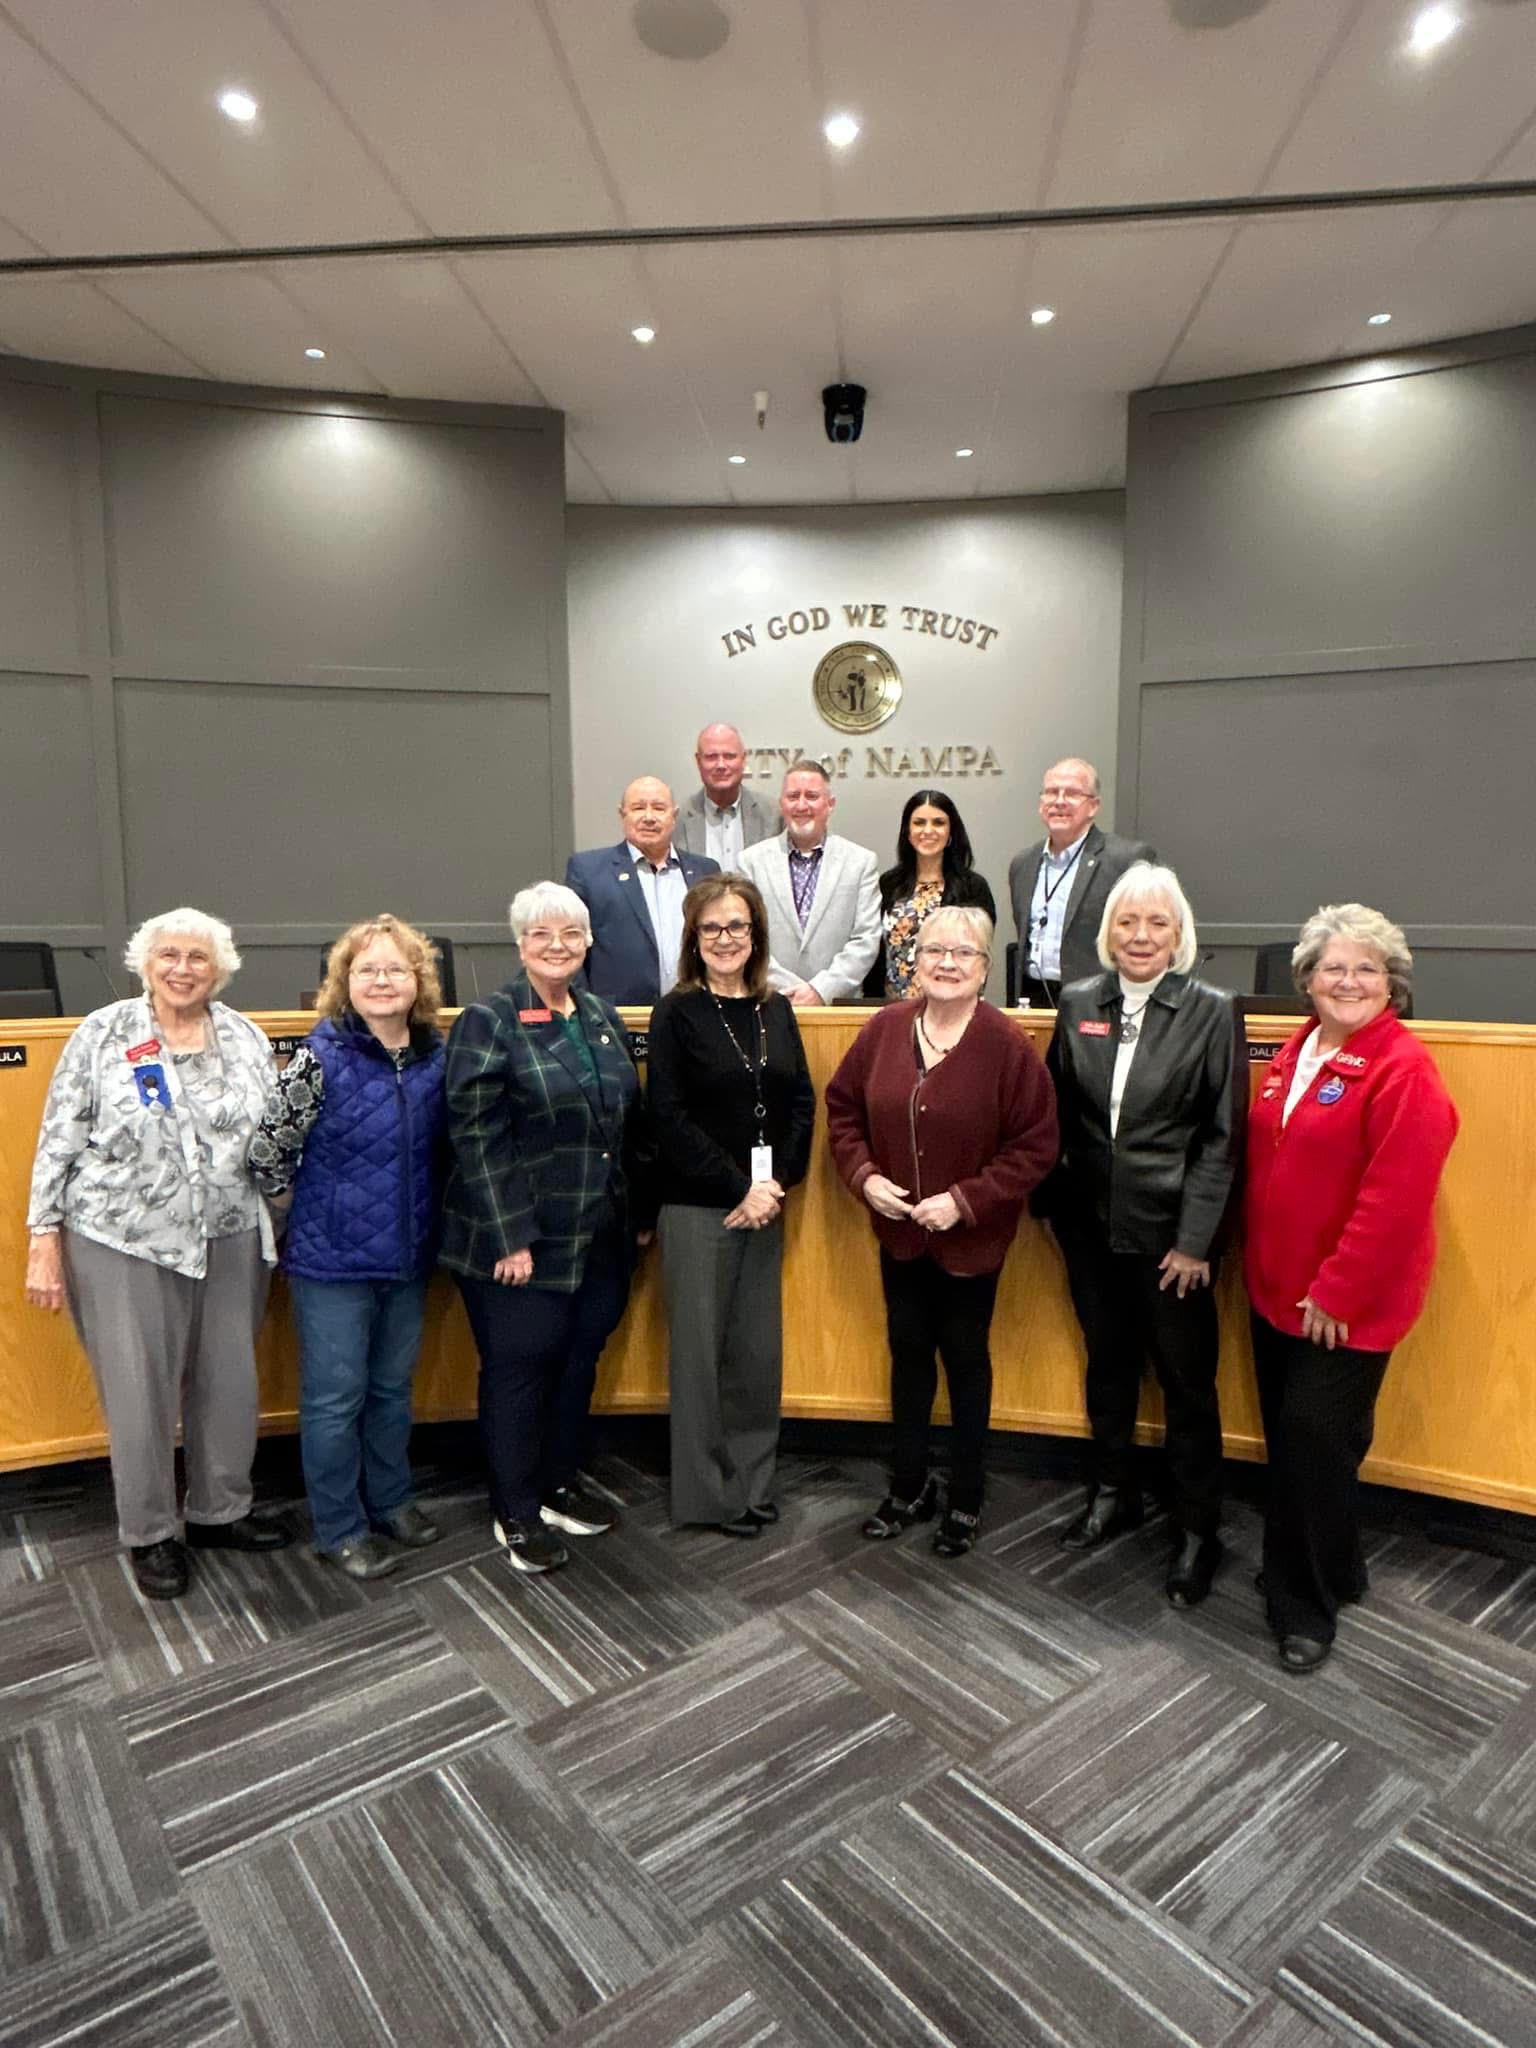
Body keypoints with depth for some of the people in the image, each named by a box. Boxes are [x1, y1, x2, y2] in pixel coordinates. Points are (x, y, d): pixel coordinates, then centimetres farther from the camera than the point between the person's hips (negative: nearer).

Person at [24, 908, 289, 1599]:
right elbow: (58, 1141, -2)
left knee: (229, 1385, 14)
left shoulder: (246, 1036, 5)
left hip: (231, 1241, 3)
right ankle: (150, 1534, 29)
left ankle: (220, 1512, 35)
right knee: (140, 1396, 8)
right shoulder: (102, 1034, -4)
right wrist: (44, 1240, -3)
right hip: (125, 1245, -3)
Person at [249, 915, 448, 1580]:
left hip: (409, 1257, 5)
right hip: (333, 1260, -5)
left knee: (393, 1387, 20)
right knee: (335, 1397, 8)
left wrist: (424, 1216, 8)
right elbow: (267, 1151, -13)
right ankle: (339, 1529, 26)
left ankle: (390, 1499, 39)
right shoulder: (320, 1059, -16)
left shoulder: (436, 1056, -1)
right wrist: (315, 1208, -2)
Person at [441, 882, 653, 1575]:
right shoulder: (489, 1022, -10)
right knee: (518, 1369, 6)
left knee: (579, 1362, 17)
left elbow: (629, 1120, 14)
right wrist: (510, 1237, -19)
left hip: (601, 1238, 6)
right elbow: (478, 1136, -16)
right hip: (521, 1241, -6)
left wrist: (639, 1212, 13)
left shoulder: (602, 1016, 10)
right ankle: (516, 1515, 25)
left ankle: (559, 1484, 37)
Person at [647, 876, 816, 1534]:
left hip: (764, 1205, 4)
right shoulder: (677, 1013, -5)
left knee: (759, 1348, 10)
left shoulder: (777, 1011, 9)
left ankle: (751, 1484, 28)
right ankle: (704, 1492, 21)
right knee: (700, 1347, 5)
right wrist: (738, 1189, -12)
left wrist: (777, 1185, -6)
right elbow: (670, 1118, -11)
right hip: (697, 1207, -4)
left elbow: (801, 1103, 7)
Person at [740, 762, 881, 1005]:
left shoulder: (862, 861, 9)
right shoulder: (752, 860, 10)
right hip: (770, 1004, 0)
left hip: (839, 1005, 0)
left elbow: (866, 941, 4)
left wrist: (821, 991, -7)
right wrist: (790, 990, -6)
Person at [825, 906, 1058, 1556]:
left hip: (971, 1238, -3)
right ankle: (910, 1486, 37)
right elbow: (842, 1106, 5)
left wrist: (966, 1200, -20)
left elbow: (1036, 1145, -14)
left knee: (965, 1359, 14)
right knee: (909, 1352, 18)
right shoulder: (885, 1029, -6)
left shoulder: (1007, 1046, -17)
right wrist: (864, 1174, -9)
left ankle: (966, 1500, 33)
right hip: (899, 1231, 3)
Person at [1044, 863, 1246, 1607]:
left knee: (1187, 1380, 9)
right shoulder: (1077, 1004, 1)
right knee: (1107, 1365, 20)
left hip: (1170, 1230, -3)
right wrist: (1055, 1200, 2)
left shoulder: (1214, 1011, -8)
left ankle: (1197, 1530, 28)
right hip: (1091, 1224, 4)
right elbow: (1058, 1113, 7)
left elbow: (1223, 1136, -10)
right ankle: (1112, 1493, 40)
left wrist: (1195, 1239, -12)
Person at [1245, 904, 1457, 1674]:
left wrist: (1335, 1294, -19)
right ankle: (1330, 1568, 39)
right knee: (1288, 1436, 17)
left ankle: (1305, 1604, 22)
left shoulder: (1404, 1072, -17)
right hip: (1277, 1290, 7)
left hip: (1347, 1305, -7)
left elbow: (1394, 1201, -22)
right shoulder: (1295, 1051, 8)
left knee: (1316, 1440, 2)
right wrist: (1260, 1262, 12)